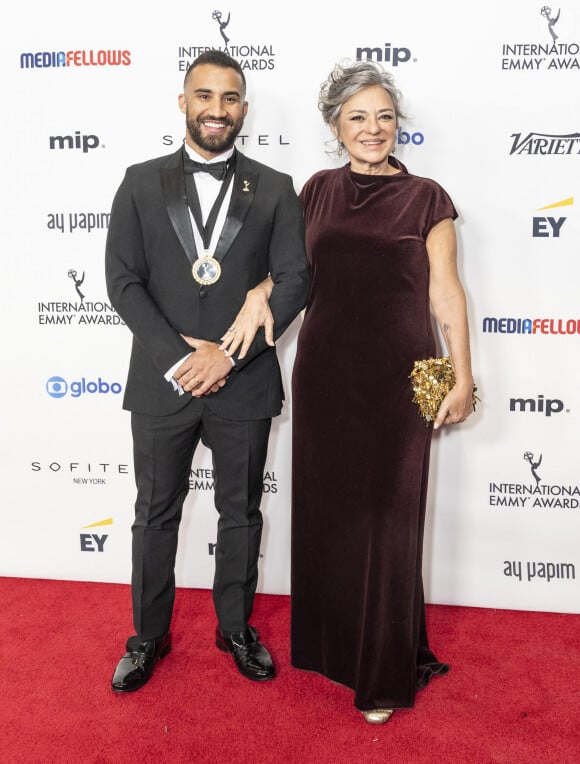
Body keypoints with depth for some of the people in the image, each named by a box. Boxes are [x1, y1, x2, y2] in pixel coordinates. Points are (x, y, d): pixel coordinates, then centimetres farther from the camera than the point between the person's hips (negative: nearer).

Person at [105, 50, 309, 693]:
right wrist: (177, 358, -13)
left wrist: (229, 352, -15)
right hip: (161, 382, 0)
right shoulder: (142, 183, 3)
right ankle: (149, 635, 33)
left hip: (244, 384, 0)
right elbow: (123, 281, -3)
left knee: (241, 514, 14)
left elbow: (294, 280, -5)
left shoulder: (274, 189, 2)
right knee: (155, 515, 13)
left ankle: (236, 628, 35)